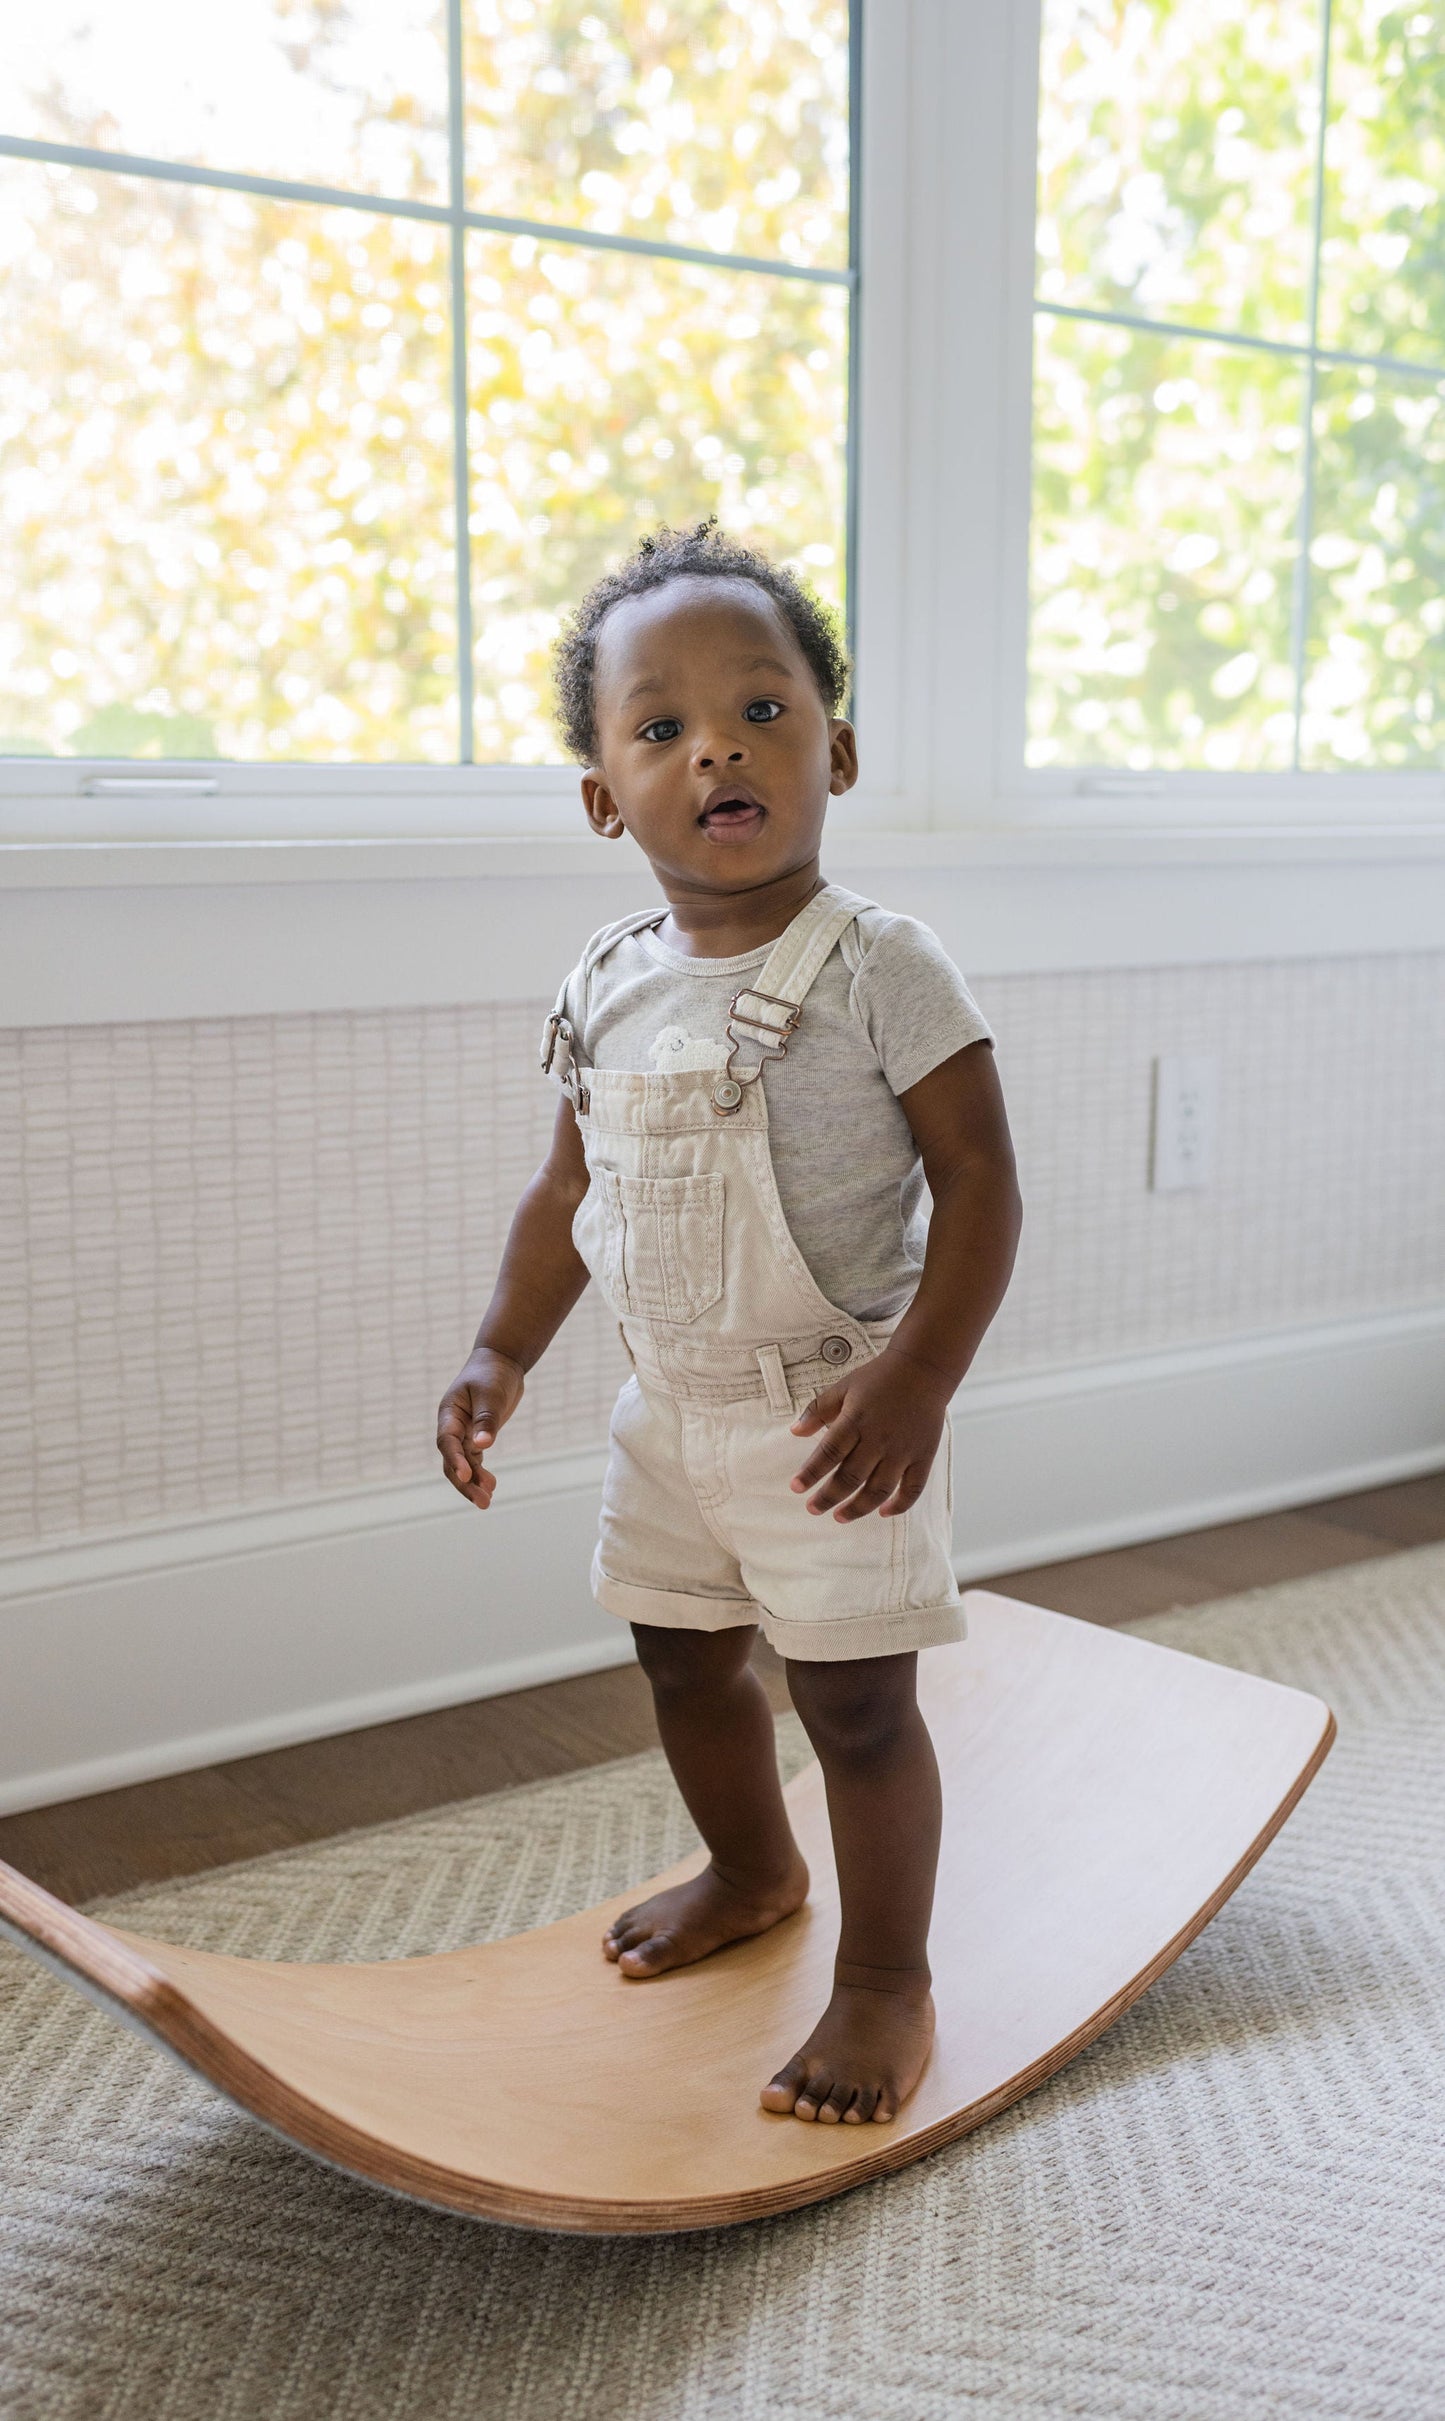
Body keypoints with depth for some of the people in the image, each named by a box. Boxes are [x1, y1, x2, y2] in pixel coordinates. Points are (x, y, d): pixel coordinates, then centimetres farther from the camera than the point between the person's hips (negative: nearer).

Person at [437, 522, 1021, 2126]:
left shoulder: (879, 969, -16)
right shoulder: (608, 987, 2)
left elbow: (977, 1177, -17)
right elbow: (570, 1188, 12)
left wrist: (918, 1379, -25)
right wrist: (500, 1356, 6)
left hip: (832, 1416, -6)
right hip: (669, 1408, 6)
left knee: (853, 1697, 3)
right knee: (682, 1660, 21)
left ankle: (886, 1976, 24)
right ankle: (751, 1871, 48)